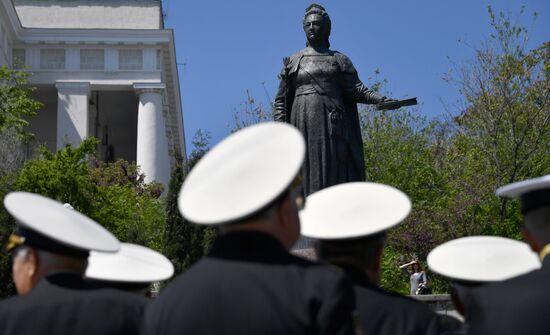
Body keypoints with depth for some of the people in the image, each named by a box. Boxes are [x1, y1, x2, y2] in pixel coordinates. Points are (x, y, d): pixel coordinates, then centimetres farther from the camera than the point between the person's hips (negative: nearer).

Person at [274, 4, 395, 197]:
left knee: (333, 173, -9)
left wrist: (380, 99, -15)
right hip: (302, 124, 1)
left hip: (331, 124, -1)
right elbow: (281, 101, 12)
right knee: (303, 175, -7)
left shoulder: (340, 60, 15)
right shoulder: (293, 62, 16)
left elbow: (356, 90, 3)